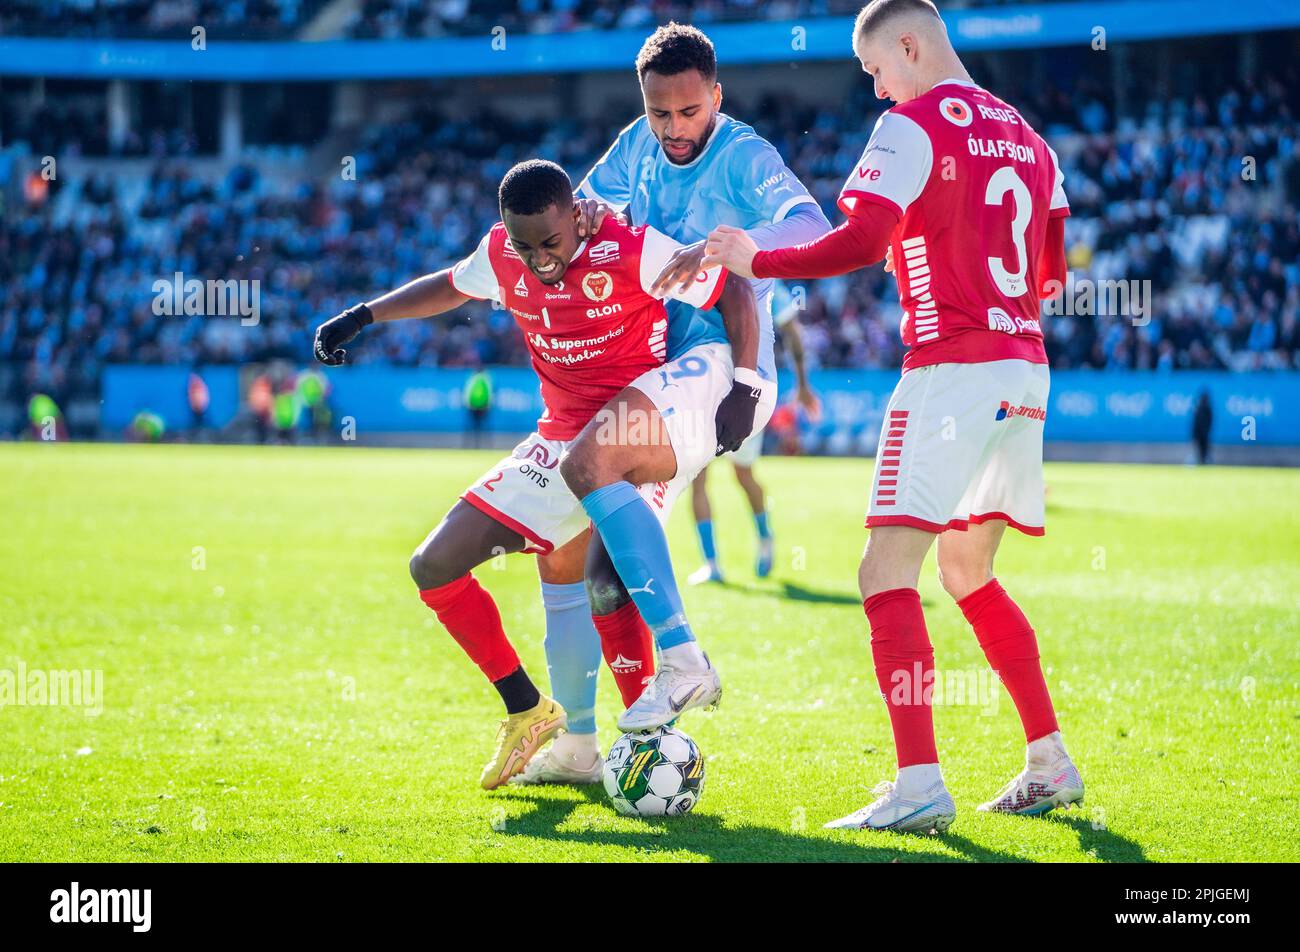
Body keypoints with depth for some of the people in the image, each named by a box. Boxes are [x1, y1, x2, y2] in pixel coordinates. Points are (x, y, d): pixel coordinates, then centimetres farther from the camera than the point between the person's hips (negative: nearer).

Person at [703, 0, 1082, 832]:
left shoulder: (914, 127, -7)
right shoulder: (1024, 135, 17)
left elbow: (860, 240, -18)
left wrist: (756, 262, -8)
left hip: (952, 370, -8)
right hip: (1024, 371, 8)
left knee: (887, 571, -8)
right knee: (968, 572, 20)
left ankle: (920, 786, -18)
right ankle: (1050, 765, 20)